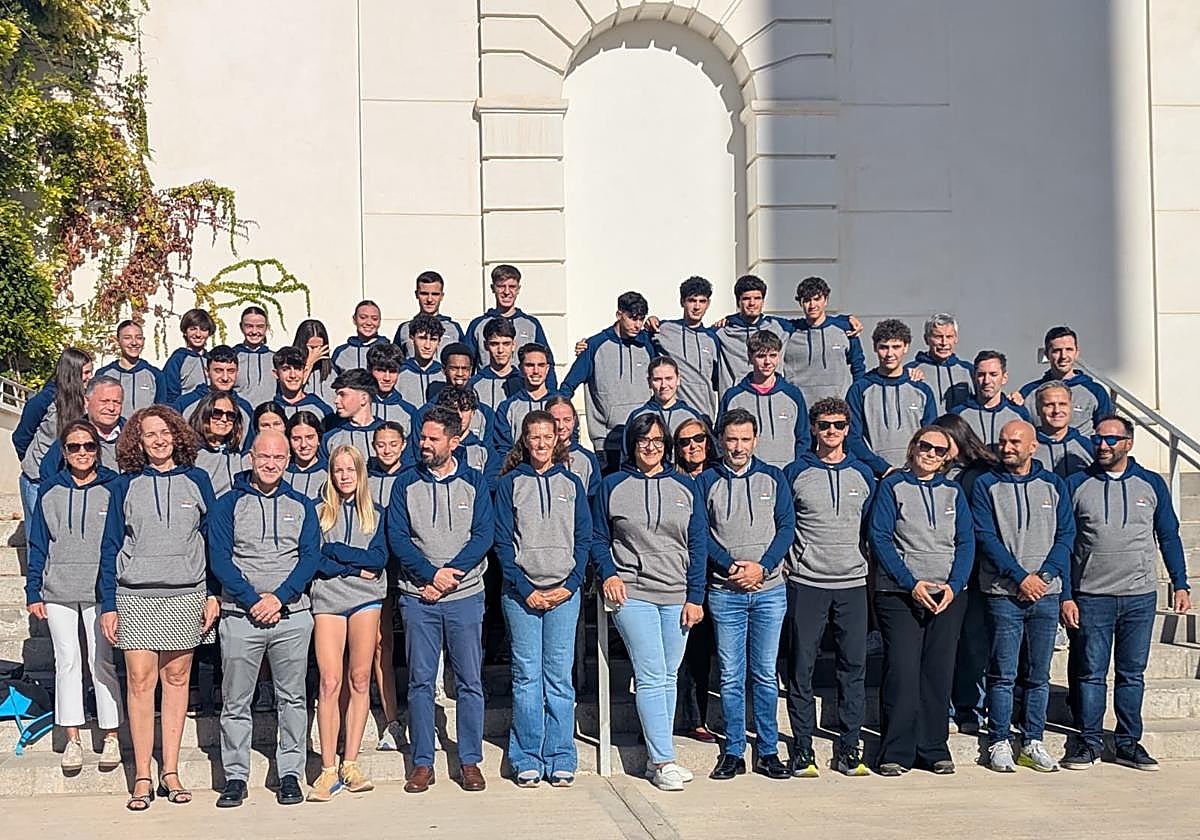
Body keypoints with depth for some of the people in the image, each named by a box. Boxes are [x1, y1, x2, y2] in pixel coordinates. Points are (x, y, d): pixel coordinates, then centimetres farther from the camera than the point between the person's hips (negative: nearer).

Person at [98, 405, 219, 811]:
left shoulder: (196, 480, 6)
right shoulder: (124, 486, 6)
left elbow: (213, 538, 8)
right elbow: (111, 547, 6)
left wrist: (213, 594, 2)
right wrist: (108, 605, 0)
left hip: (186, 594, 1)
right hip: (136, 595, -1)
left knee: (177, 678, 4)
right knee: (140, 680, -5)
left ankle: (170, 771, 11)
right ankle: (142, 777, 0)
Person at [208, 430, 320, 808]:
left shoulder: (301, 506, 11)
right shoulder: (229, 504, 5)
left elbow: (311, 557, 2)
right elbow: (220, 559, -2)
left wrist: (279, 597, -11)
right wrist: (253, 601, -12)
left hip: (292, 614, 1)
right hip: (240, 616, -1)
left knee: (291, 697, 4)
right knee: (235, 701, 3)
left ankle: (290, 774, 12)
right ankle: (235, 777, 11)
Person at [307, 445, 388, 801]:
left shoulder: (375, 513, 15)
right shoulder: (318, 512, 10)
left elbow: (380, 557, 1)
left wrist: (336, 552, -4)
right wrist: (357, 566, -8)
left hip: (366, 598, 2)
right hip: (328, 599, -2)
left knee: (359, 680, 0)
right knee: (330, 682, -9)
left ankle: (350, 764, 5)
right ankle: (328, 769, -6)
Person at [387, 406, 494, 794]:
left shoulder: (473, 482, 6)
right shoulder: (406, 483, 7)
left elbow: (484, 535, -1)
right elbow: (397, 537, 0)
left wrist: (451, 573, -12)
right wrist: (431, 574, -13)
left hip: (465, 595, 0)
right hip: (418, 595, 1)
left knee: (470, 681, 2)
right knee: (420, 682, 3)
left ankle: (471, 761, 10)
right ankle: (422, 763, 10)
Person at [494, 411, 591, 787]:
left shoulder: (571, 483, 11)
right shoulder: (509, 483, 6)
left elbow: (584, 538, 8)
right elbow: (503, 542, 2)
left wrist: (571, 585, -5)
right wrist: (525, 590, -7)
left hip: (564, 591, 1)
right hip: (521, 591, -1)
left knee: (560, 676, 1)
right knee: (527, 675, -1)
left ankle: (560, 760, 7)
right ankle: (527, 760, 6)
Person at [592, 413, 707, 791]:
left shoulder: (685, 487, 9)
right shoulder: (612, 486, 5)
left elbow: (698, 545, 8)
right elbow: (598, 539, 9)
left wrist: (695, 597, 2)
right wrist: (609, 574, -8)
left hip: (677, 597, 3)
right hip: (632, 594, -3)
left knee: (668, 678, 6)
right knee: (651, 677, -9)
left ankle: (657, 757, 15)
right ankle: (663, 761, -7)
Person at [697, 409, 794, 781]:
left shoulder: (772, 478, 7)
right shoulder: (706, 482, 5)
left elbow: (786, 527, 2)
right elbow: (700, 534, 0)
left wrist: (761, 567, -11)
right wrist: (731, 566, -14)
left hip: (769, 589, 1)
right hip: (725, 592, 0)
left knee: (765, 674, 4)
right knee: (731, 676, 2)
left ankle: (768, 752, 11)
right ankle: (733, 753, 9)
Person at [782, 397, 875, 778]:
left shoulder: (863, 474, 10)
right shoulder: (795, 474, 4)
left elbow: (873, 528, 18)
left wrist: (867, 562, 9)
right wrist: (784, 561, 0)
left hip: (853, 583, 2)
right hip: (805, 584, -2)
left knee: (853, 667, 2)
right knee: (801, 667, -2)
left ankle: (848, 749, 10)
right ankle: (802, 750, 6)